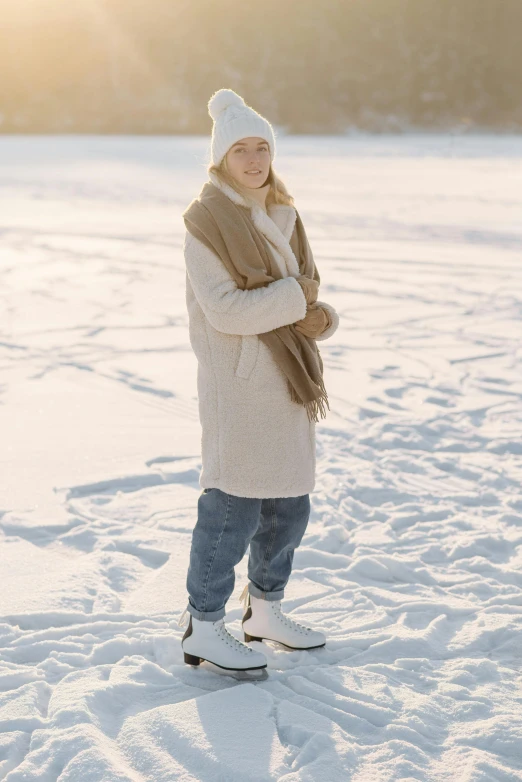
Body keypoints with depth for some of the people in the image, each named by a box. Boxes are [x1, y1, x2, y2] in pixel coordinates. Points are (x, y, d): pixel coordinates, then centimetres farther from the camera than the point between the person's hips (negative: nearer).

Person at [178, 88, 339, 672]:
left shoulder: (281, 217, 13)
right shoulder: (206, 221, -10)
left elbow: (304, 300, 14)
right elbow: (225, 309, -20)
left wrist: (320, 317, -8)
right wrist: (295, 296, -15)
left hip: (288, 380, 8)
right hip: (238, 383, -8)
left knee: (289, 504, 14)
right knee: (234, 503, -6)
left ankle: (264, 609, 31)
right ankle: (201, 627, 7)